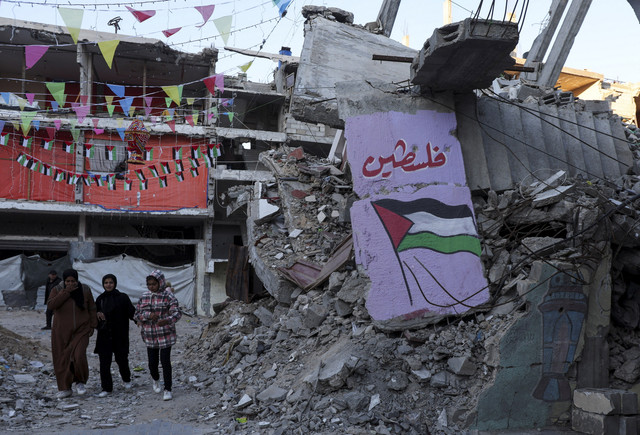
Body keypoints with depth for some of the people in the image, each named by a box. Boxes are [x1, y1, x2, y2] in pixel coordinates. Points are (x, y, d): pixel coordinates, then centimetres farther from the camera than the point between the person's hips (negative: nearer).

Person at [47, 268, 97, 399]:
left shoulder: (85, 290, -2)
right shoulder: (57, 290, -5)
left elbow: (91, 309, 7)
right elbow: (50, 305, -21)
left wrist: (92, 326, 3)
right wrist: (66, 292, -24)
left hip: (81, 330, -1)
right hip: (61, 332, 1)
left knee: (79, 356, -16)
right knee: (62, 360, 2)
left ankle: (80, 382, 7)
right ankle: (65, 388, 16)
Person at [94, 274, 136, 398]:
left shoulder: (122, 298, -2)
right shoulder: (100, 299, 10)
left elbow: (131, 312, -7)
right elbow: (95, 314, 17)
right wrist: (98, 314, -7)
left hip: (120, 335, -3)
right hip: (104, 335, 3)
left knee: (121, 358, 6)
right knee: (104, 362, -2)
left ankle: (126, 379, 34)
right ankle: (106, 388, 6)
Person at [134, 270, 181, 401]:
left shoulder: (168, 296, -7)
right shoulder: (144, 297, 5)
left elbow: (176, 313, -16)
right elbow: (136, 315, 5)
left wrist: (167, 320, -37)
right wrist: (148, 315, -15)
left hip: (165, 335, -4)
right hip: (150, 336, 4)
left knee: (165, 362, -6)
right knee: (152, 362, 10)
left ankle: (168, 389, 5)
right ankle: (156, 380, 42)